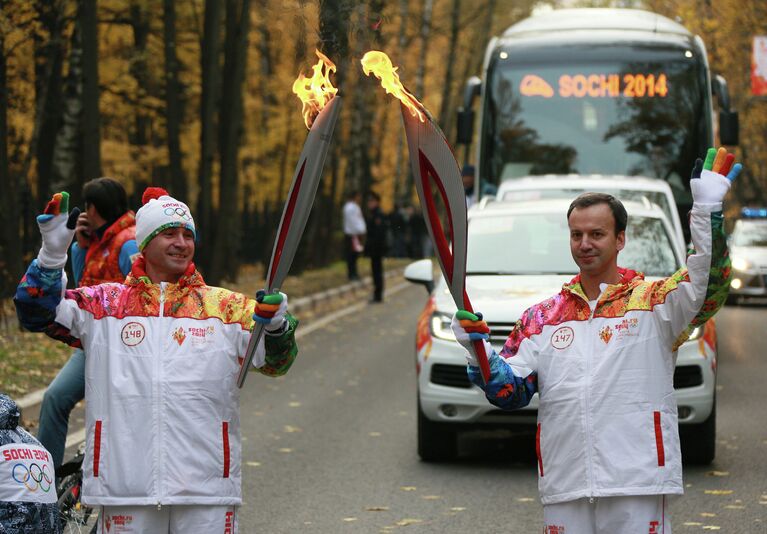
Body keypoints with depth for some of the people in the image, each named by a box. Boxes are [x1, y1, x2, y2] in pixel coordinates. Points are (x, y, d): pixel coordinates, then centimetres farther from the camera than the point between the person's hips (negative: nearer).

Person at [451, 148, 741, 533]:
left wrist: (708, 210, -26)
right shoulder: (541, 318, 13)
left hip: (637, 486, -3)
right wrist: (479, 352, -11)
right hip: (563, 490, 4)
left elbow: (708, 285, -17)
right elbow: (511, 394, 8)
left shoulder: (654, 303, 2)